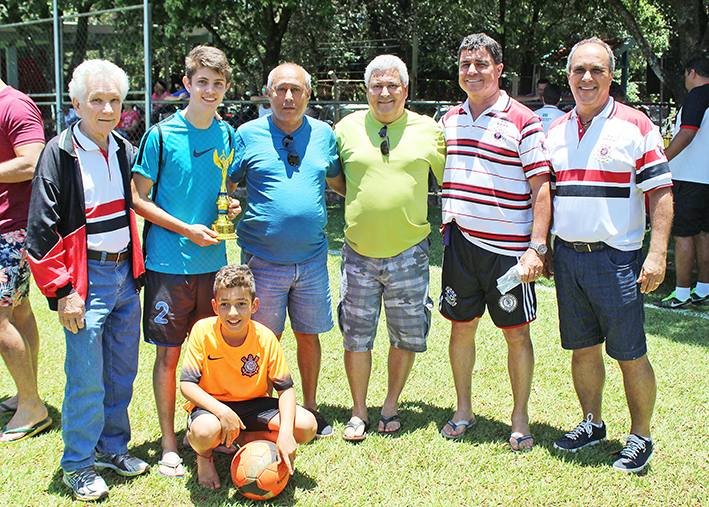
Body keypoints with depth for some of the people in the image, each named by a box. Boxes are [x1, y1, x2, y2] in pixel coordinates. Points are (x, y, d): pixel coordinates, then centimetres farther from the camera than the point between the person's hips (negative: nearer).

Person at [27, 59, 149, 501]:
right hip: (86, 278, -6)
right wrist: (62, 290, -13)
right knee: (86, 377, -3)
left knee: (123, 370, 13)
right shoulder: (60, 154, -9)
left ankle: (112, 447, 29)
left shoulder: (126, 151, 8)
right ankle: (78, 464, 12)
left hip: (124, 271, 6)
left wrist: (135, 269, 15)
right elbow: (43, 229, -11)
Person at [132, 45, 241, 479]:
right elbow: (139, 199, -6)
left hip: (213, 262, 4)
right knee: (170, 354, 2)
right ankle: (169, 444, 14)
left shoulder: (228, 135, 7)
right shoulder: (161, 135, -7)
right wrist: (187, 230, -13)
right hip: (168, 262, -4)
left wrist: (233, 207, -2)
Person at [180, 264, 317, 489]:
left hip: (253, 404, 3)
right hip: (211, 404, -2)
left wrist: (285, 433, -26)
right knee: (205, 430, -39)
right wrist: (222, 411, -33)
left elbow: (286, 389, -10)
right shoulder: (203, 331, -17)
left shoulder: (265, 338, -14)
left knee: (306, 426, -18)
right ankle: (204, 455, 1)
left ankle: (241, 439, 4)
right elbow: (187, 384, -17)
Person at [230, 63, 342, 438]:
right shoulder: (248, 135, -3)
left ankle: (310, 408, 30)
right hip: (263, 260, -2)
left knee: (308, 335, 13)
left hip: (312, 258, 3)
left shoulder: (323, 134, 6)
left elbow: (339, 179, 21)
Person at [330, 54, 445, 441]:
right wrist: (358, 197, 2)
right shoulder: (346, 128, 4)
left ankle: (391, 406, 28)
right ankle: (359, 412, 22)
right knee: (356, 336, 5)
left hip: (408, 253, 0)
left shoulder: (428, 130, 3)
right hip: (359, 252, 0)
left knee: (407, 336, 8)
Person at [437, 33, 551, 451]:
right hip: (460, 243, 5)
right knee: (461, 327, 11)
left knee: (517, 333, 3)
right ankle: (464, 411, 26)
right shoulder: (450, 121, 10)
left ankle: (520, 418, 18)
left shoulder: (523, 122, -6)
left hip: (508, 248, -4)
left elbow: (541, 189, -9)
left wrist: (536, 248, -15)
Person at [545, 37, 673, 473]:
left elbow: (660, 194, -7)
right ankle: (592, 424, 30)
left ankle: (641, 437, 17)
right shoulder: (556, 132, 11)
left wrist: (657, 255, -14)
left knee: (630, 355, 1)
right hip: (567, 256, 5)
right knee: (582, 350, 13)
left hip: (617, 258, -5)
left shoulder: (636, 126, -4)